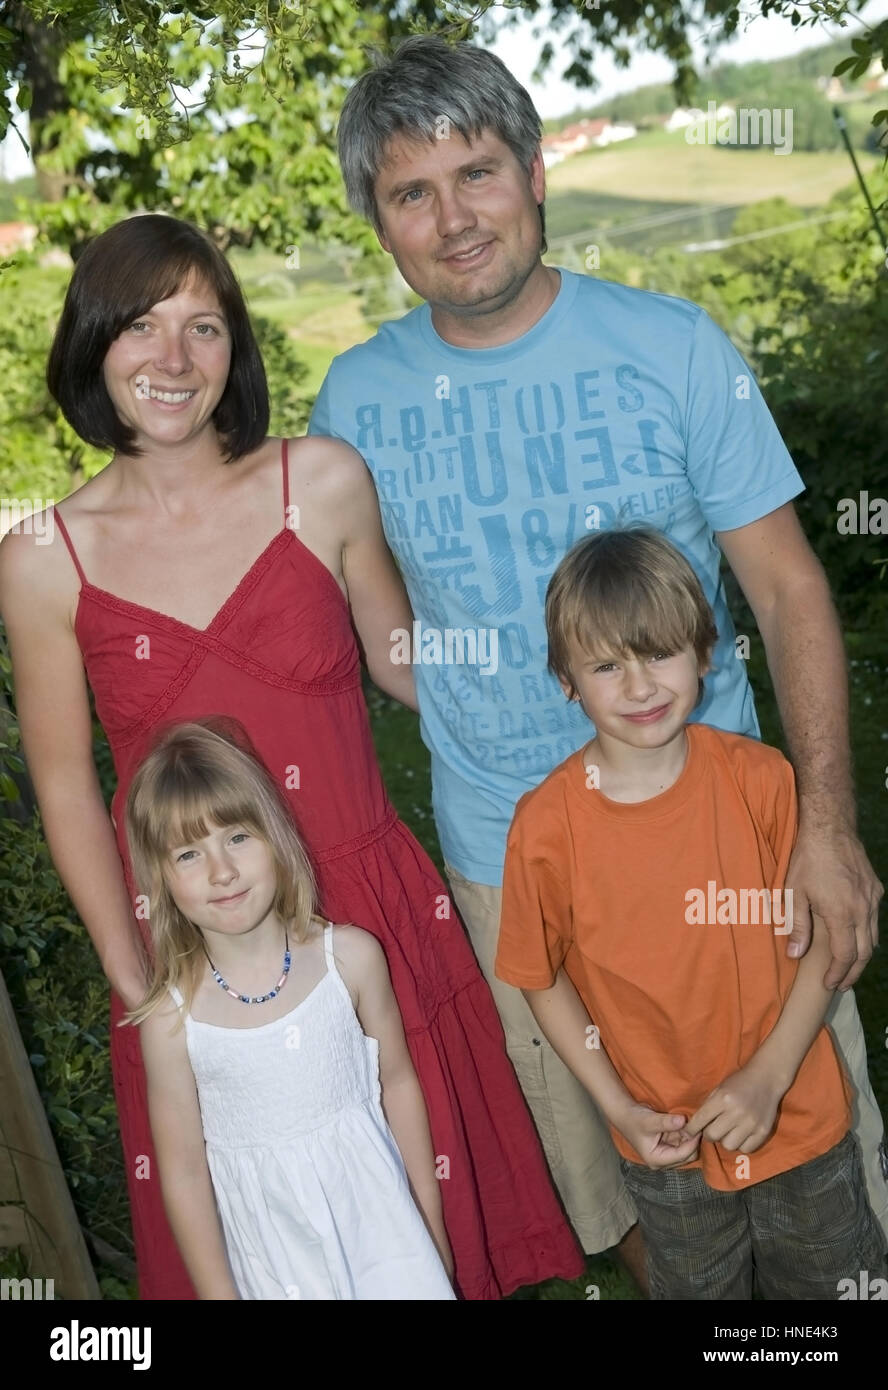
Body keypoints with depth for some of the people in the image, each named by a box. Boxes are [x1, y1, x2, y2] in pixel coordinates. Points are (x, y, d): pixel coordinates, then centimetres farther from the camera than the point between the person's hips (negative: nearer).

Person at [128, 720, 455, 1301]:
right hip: (270, 1244, 0)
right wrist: (218, 1292, 1)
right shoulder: (172, 1019, -16)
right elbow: (184, 1171, -6)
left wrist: (431, 1220, 8)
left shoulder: (352, 956, -13)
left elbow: (398, 1082, 0)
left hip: (376, 1205, 1)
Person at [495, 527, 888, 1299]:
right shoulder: (546, 824, -18)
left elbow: (823, 933, -9)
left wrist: (769, 1074, -16)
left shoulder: (759, 778, -17)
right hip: (666, 1146, 0)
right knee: (696, 1287, 24)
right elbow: (544, 979, -6)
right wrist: (620, 1108, -11)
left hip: (801, 1121, 0)